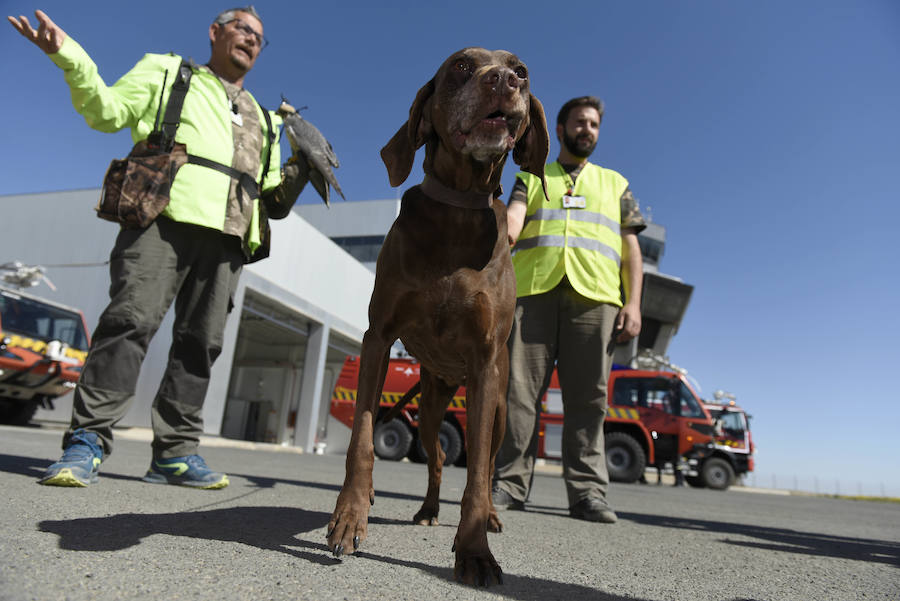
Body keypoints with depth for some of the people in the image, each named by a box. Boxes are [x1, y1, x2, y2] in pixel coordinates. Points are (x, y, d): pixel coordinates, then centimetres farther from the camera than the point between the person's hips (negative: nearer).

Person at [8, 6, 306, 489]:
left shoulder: (263, 120, 32)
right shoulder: (167, 72, 21)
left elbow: (272, 191, 27)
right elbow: (107, 110, 10)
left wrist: (299, 174, 9)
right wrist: (68, 56, -3)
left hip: (228, 236, 4)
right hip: (165, 215, -3)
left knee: (201, 340, -3)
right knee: (132, 319, -16)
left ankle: (175, 452, 2)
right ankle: (86, 442, -10)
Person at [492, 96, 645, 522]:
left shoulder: (615, 184, 28)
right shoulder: (531, 178, 25)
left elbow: (630, 248, 18)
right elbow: (513, 220, 4)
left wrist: (633, 302, 3)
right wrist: (501, 233, -23)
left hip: (595, 295, 1)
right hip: (533, 290, 0)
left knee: (587, 394, -5)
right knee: (519, 388, -6)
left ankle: (586, 491, 0)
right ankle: (509, 483, 0)